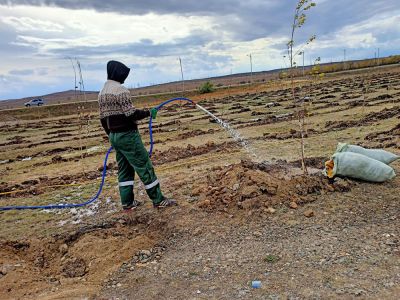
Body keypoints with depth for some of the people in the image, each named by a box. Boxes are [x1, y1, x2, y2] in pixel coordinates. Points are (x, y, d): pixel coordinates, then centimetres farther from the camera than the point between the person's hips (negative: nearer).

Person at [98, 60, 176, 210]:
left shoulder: (101, 93, 12)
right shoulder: (121, 90, -15)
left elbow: (103, 118, 15)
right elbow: (131, 114, -20)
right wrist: (149, 112, -7)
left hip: (114, 136, 9)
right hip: (127, 135, -9)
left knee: (124, 169, 15)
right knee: (145, 167, -1)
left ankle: (127, 202, 19)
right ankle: (158, 200, 6)